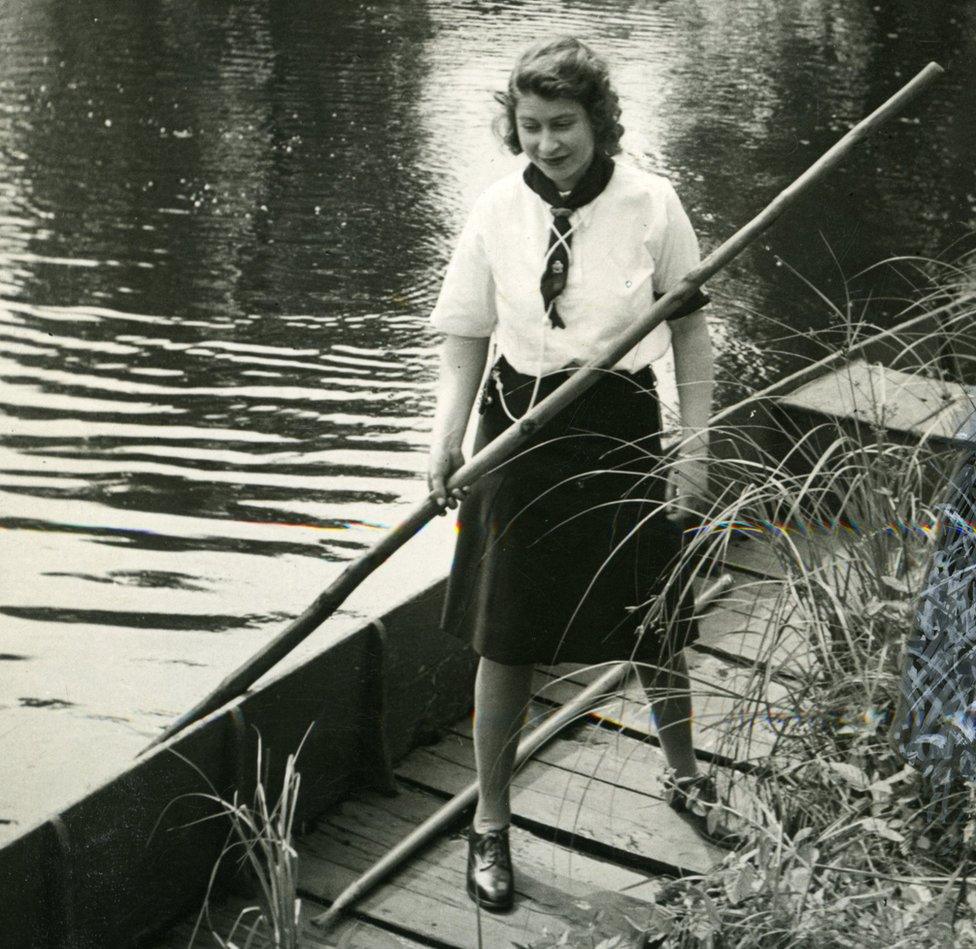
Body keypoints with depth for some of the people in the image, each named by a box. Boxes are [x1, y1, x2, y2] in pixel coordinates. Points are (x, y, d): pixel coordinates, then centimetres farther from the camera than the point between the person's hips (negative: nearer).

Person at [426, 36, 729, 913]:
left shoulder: (650, 204, -8)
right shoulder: (498, 210, -4)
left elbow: (690, 328, -1)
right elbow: (466, 332, 1)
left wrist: (695, 446, -4)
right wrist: (448, 432, -13)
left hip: (623, 431, 0)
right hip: (522, 429, 1)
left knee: (656, 629, 14)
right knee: (506, 641, 5)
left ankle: (687, 778, 42)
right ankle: (491, 826, 22)